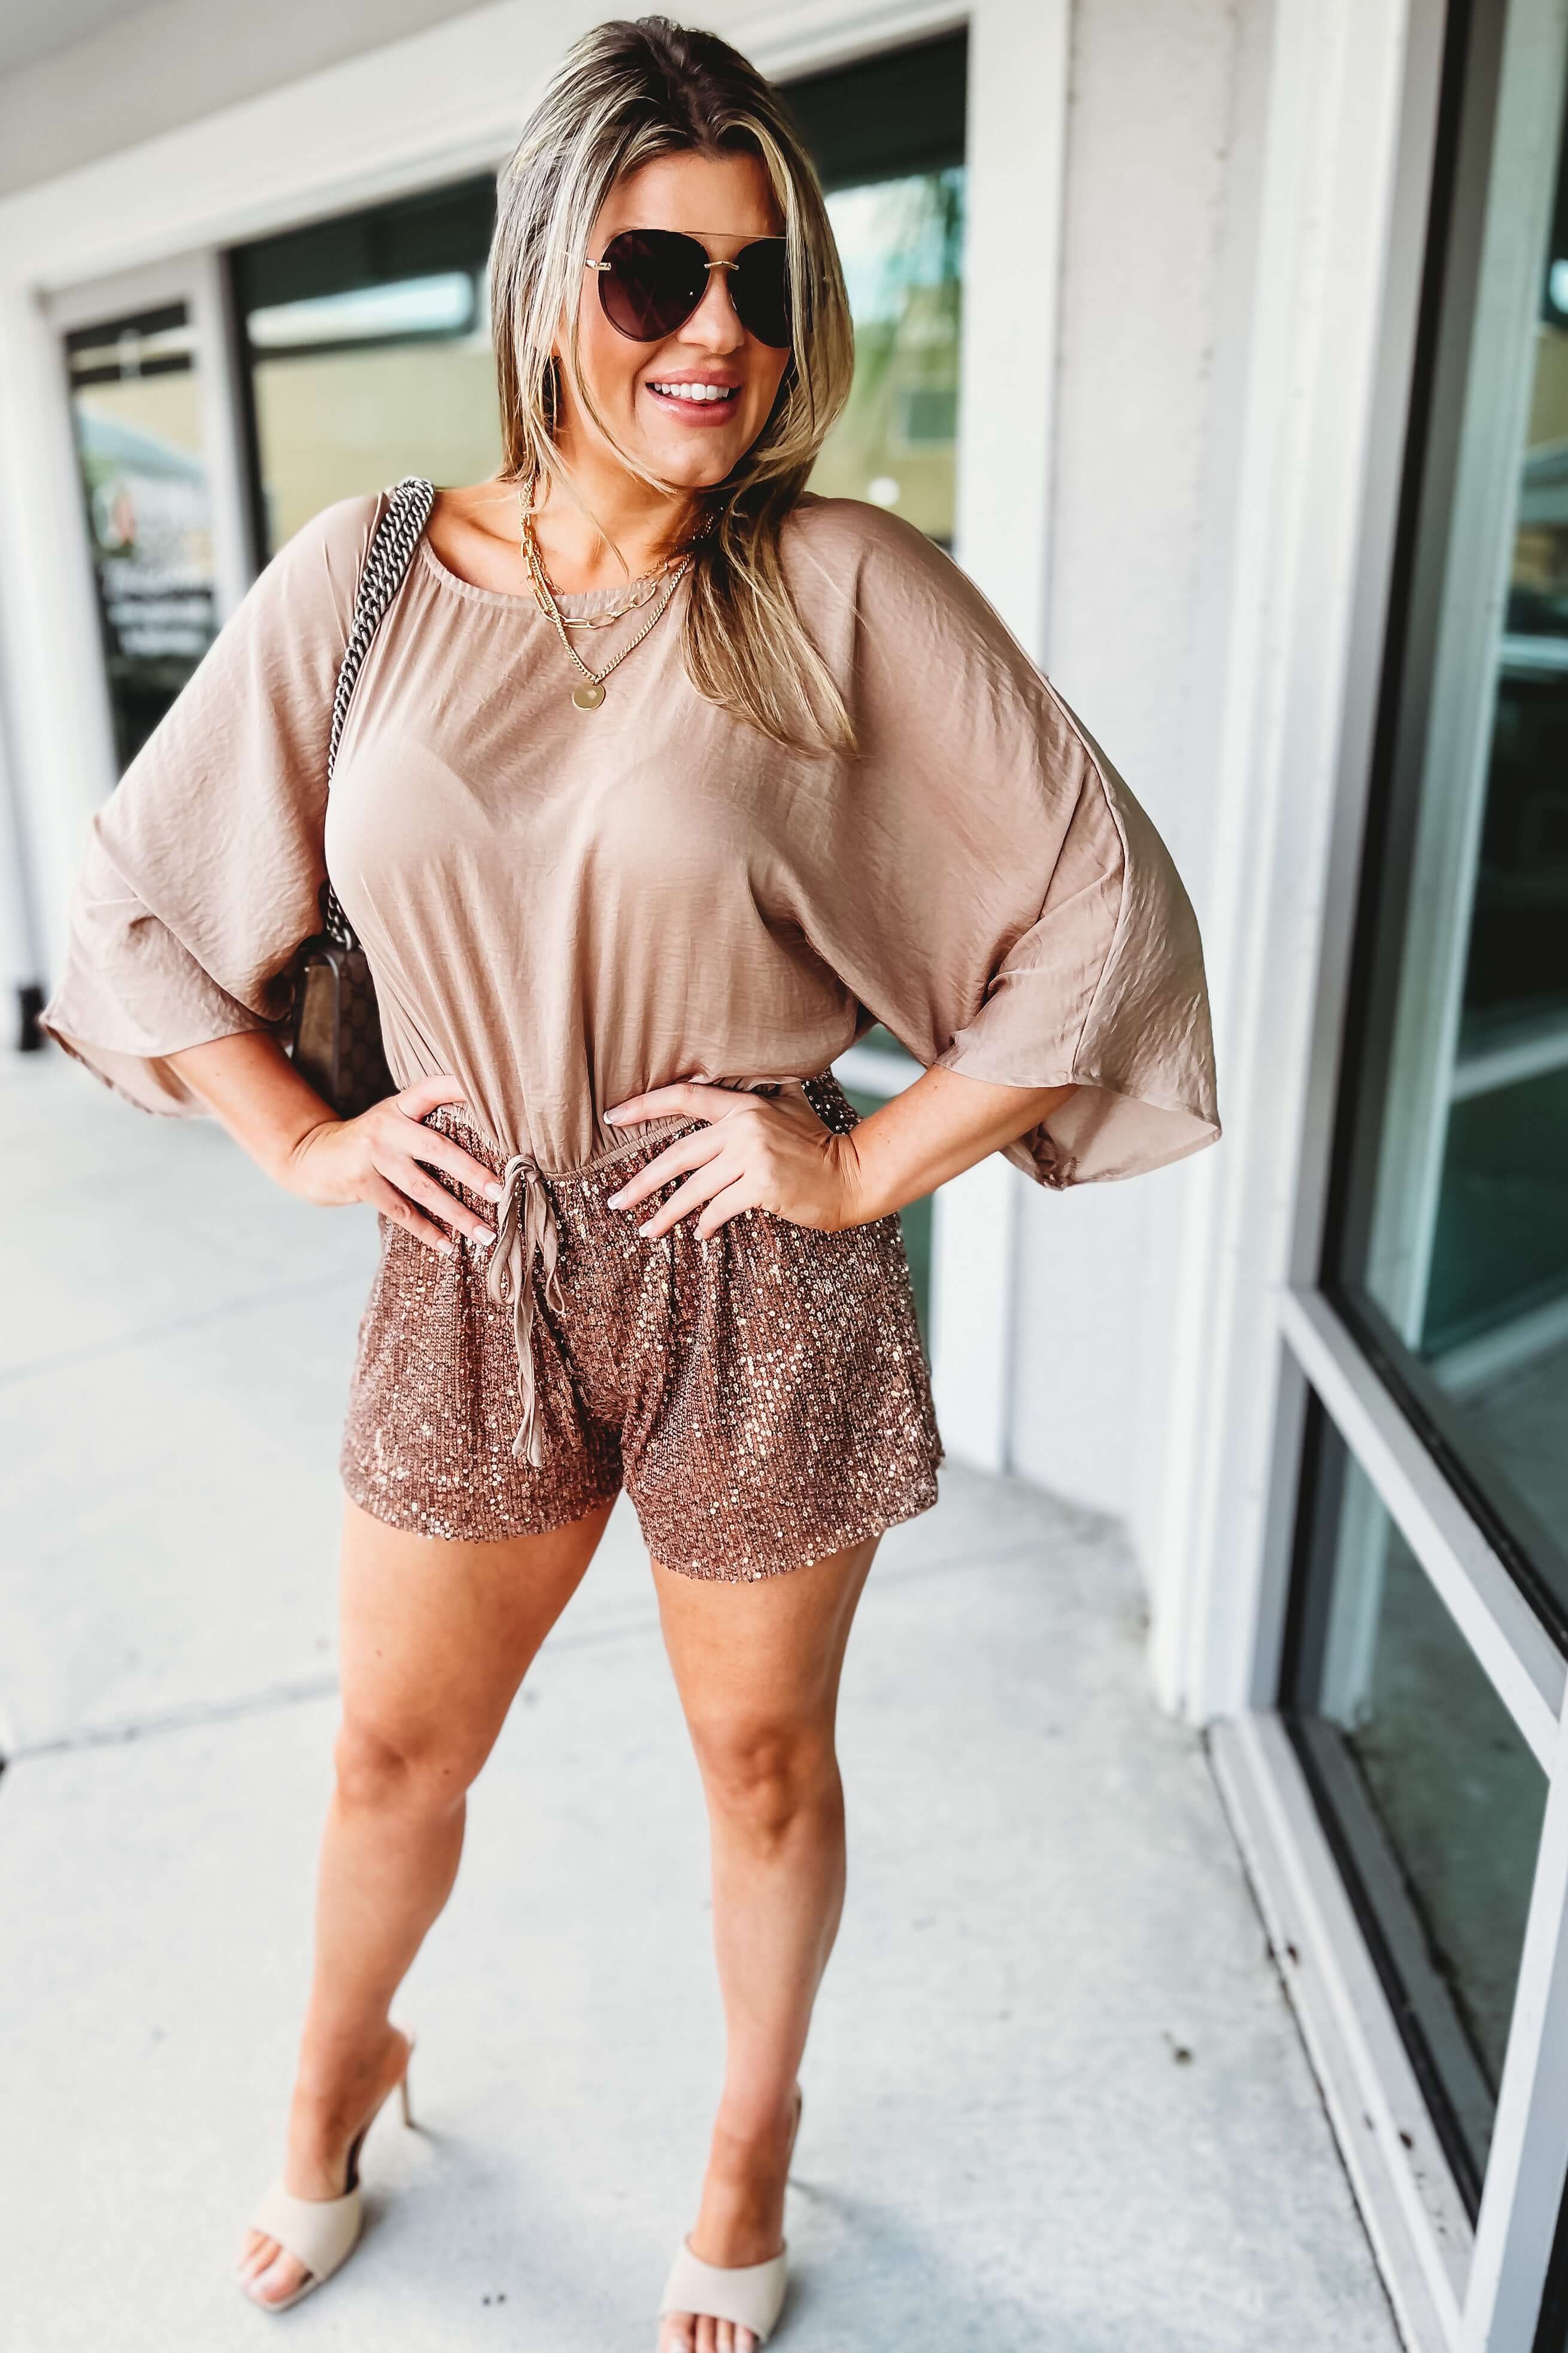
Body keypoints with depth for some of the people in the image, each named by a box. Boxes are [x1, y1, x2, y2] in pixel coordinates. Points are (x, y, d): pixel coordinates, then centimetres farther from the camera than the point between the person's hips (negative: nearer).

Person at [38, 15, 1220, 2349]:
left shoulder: (845, 588, -11)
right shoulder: (357, 579, -2)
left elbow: (1109, 907, -10)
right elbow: (145, 886, 9)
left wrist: (870, 1166, -13)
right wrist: (304, 1139, 1)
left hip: (757, 1291, -2)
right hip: (468, 1277, 3)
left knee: (764, 1758, 19)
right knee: (395, 1748, 21)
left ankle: (751, 2143, 50)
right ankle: (340, 2067, 56)